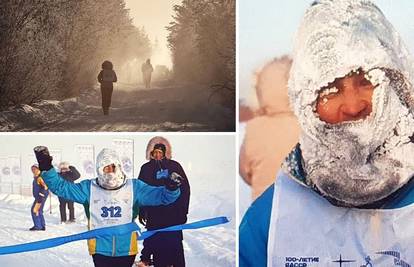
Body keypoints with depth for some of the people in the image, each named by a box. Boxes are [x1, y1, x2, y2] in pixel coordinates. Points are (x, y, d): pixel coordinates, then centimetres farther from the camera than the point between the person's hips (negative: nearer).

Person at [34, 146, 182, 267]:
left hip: (126, 250, 0)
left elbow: (161, 195, -9)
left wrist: (171, 189, -31)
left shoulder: (134, 187, -4)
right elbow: (61, 187, -3)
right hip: (100, 251, 0)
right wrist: (46, 168, -16)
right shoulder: (89, 188, -1)